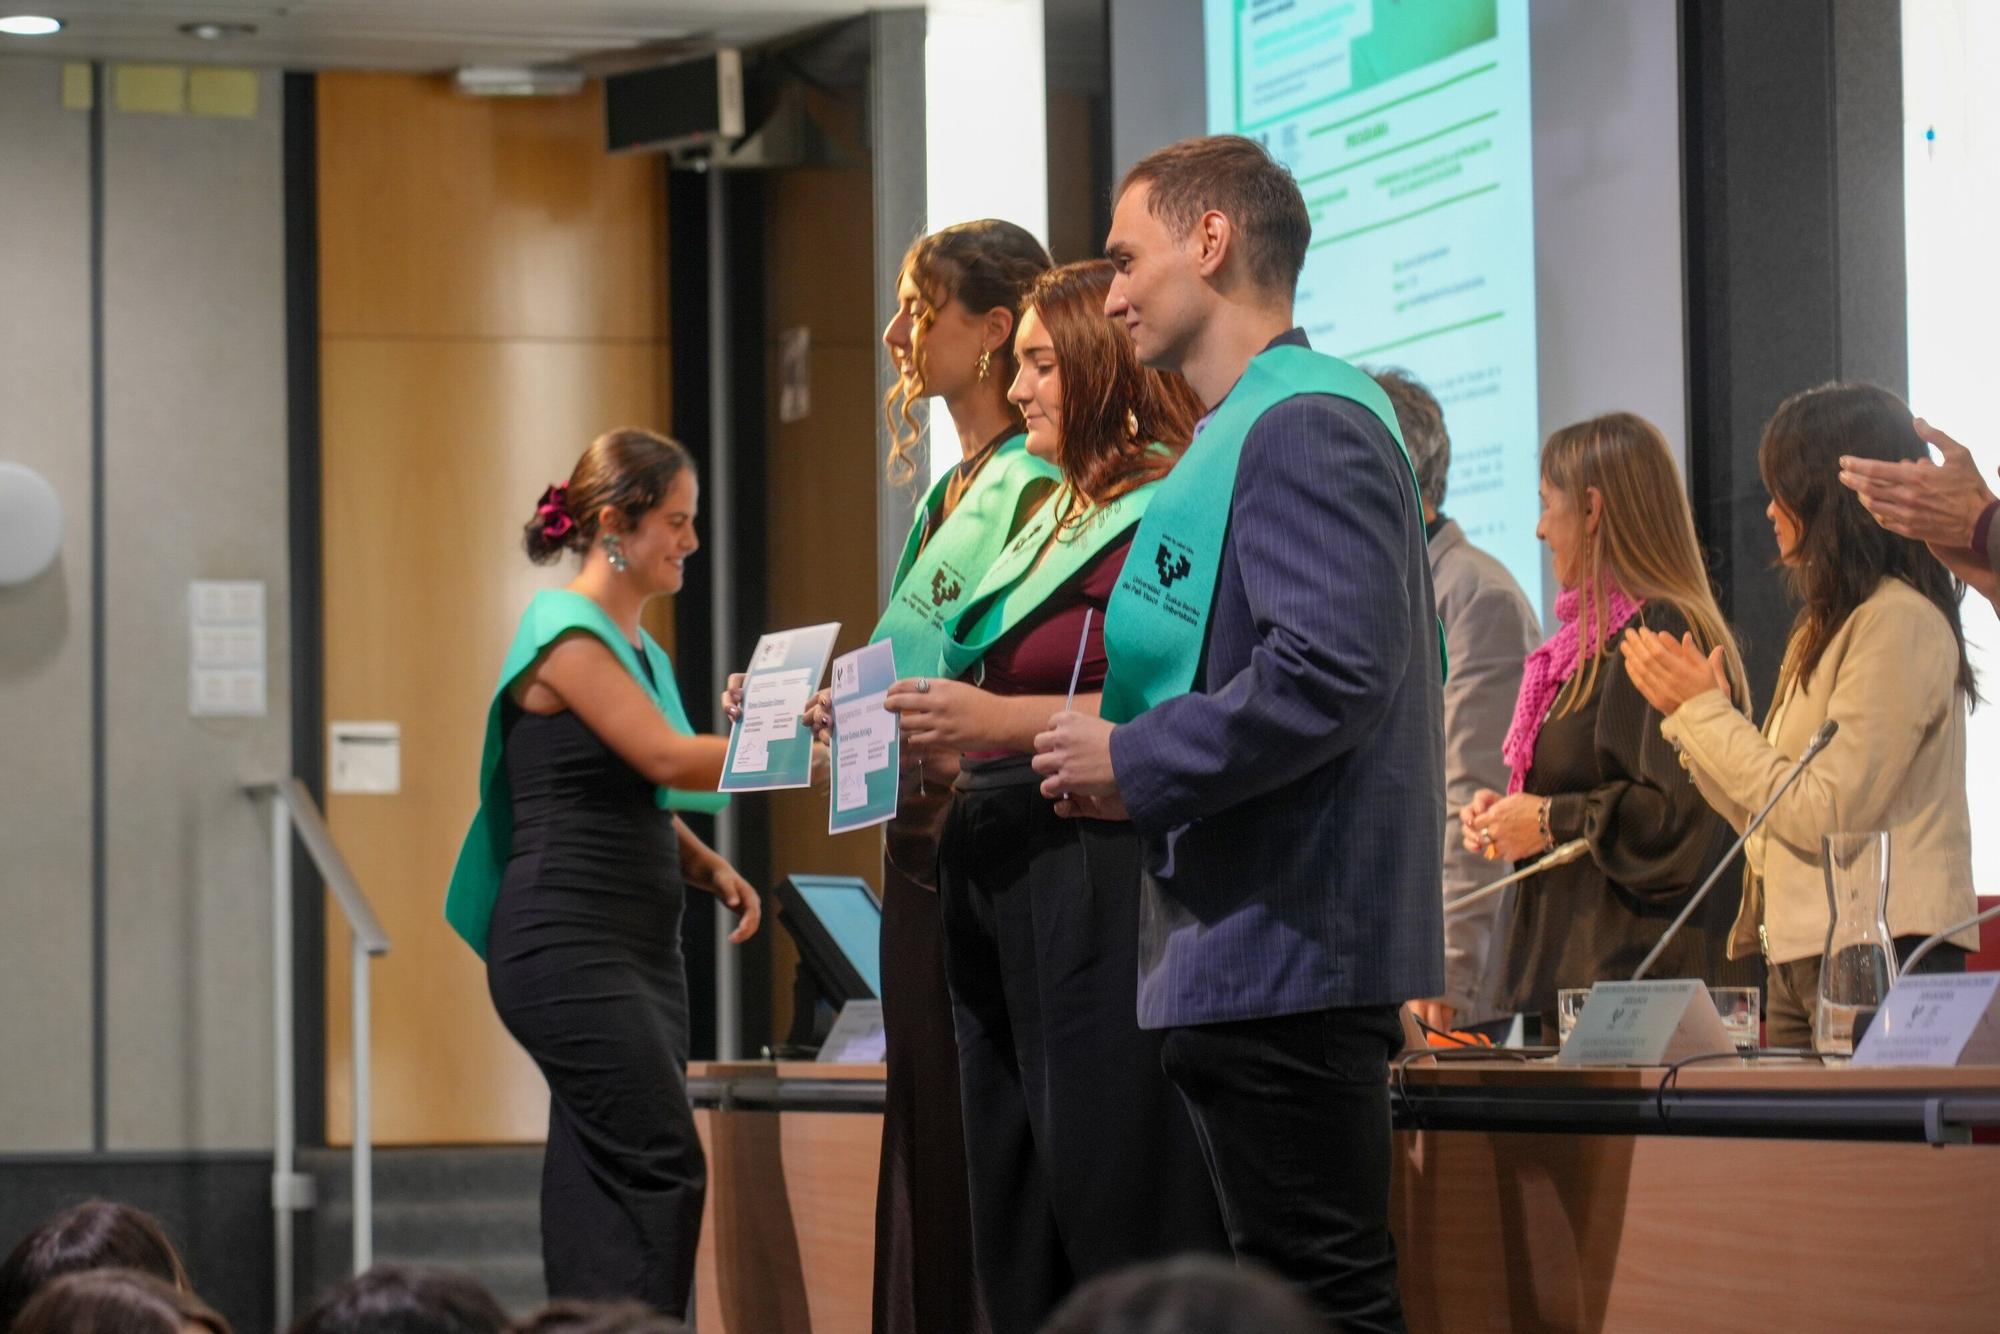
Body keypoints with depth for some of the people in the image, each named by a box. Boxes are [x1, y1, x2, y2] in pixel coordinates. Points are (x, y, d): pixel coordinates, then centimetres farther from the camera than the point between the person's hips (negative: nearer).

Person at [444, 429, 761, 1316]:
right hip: (570, 949, -9)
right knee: (664, 1168, -15)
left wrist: (709, 868, 6)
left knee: (606, 1181, 5)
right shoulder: (566, 633, -10)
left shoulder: (637, 646, 17)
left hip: (638, 945, 9)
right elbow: (668, 758, -18)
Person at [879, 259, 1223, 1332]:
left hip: (1099, 872, -9)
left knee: (1117, 1212, -8)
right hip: (997, 873, 10)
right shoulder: (1054, 519, 21)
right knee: (1013, 1224, 10)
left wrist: (1004, 720, -20)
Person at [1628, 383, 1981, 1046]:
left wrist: (1706, 708, -8)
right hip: (1804, 957, 9)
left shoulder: (1900, 622, -11)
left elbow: (1827, 815, -16)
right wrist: (1684, 711, 12)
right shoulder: (1826, 628, 18)